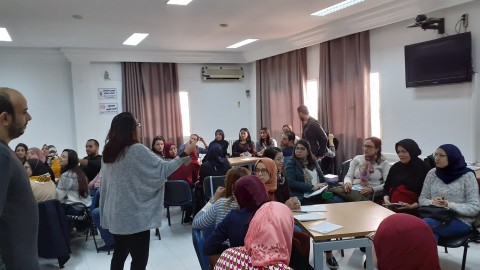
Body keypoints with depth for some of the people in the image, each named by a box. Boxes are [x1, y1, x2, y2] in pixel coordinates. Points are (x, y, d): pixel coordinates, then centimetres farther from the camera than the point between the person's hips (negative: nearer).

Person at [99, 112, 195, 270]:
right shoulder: (137, 150, -17)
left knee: (119, 253, 19)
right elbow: (162, 169, -12)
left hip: (115, 214, 8)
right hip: (134, 215, -8)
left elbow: (104, 184, 14)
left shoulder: (108, 152, 5)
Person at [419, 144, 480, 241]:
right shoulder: (432, 173, 8)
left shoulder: (467, 176, -4)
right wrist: (432, 202, -13)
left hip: (460, 221, -3)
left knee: (425, 223, -32)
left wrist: (450, 205, -21)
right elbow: (422, 199, 10)